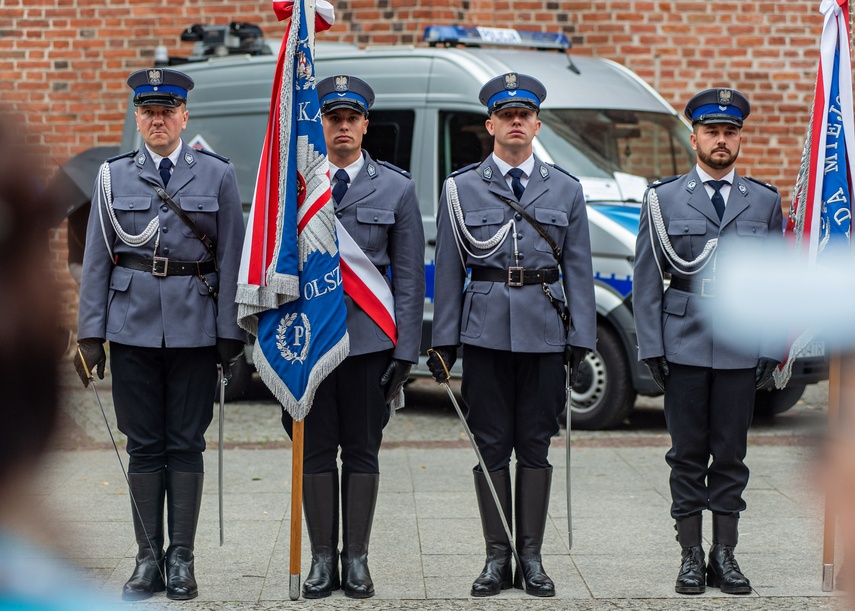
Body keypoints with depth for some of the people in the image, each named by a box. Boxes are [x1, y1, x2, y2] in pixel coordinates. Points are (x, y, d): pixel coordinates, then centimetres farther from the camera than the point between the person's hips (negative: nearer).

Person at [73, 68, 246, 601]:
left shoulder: (217, 175, 3)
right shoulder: (114, 176, 7)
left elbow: (232, 257, 1)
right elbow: (97, 260, 6)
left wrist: (230, 333, -4)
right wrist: (91, 333, 1)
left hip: (194, 329, -1)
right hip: (133, 328, 1)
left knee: (186, 444, 2)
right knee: (144, 445, 5)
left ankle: (182, 559, 9)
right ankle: (149, 558, 11)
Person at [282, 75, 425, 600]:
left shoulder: (396, 188, 5)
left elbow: (409, 276, 4)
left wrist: (406, 350, -2)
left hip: (369, 335, 0)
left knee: (362, 451, 5)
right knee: (316, 449, 4)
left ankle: (357, 559, 12)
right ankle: (323, 559, 11)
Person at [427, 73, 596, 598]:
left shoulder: (565, 190, 8)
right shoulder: (461, 189, 6)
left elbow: (578, 270, 7)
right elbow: (449, 269, 5)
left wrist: (581, 339, 1)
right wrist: (444, 342, 1)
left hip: (545, 333, 1)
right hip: (485, 332, -1)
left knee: (536, 446, 4)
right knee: (492, 447, 2)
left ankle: (532, 558, 10)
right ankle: (498, 557, 9)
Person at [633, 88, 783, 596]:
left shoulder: (765, 202, 9)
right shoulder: (663, 199, 4)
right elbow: (646, 281, 3)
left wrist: (772, 348, 2)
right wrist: (652, 347, -3)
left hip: (741, 349, 1)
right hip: (684, 345, -1)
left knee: (731, 454, 5)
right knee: (688, 454, 3)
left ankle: (725, 556, 13)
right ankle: (691, 557, 10)